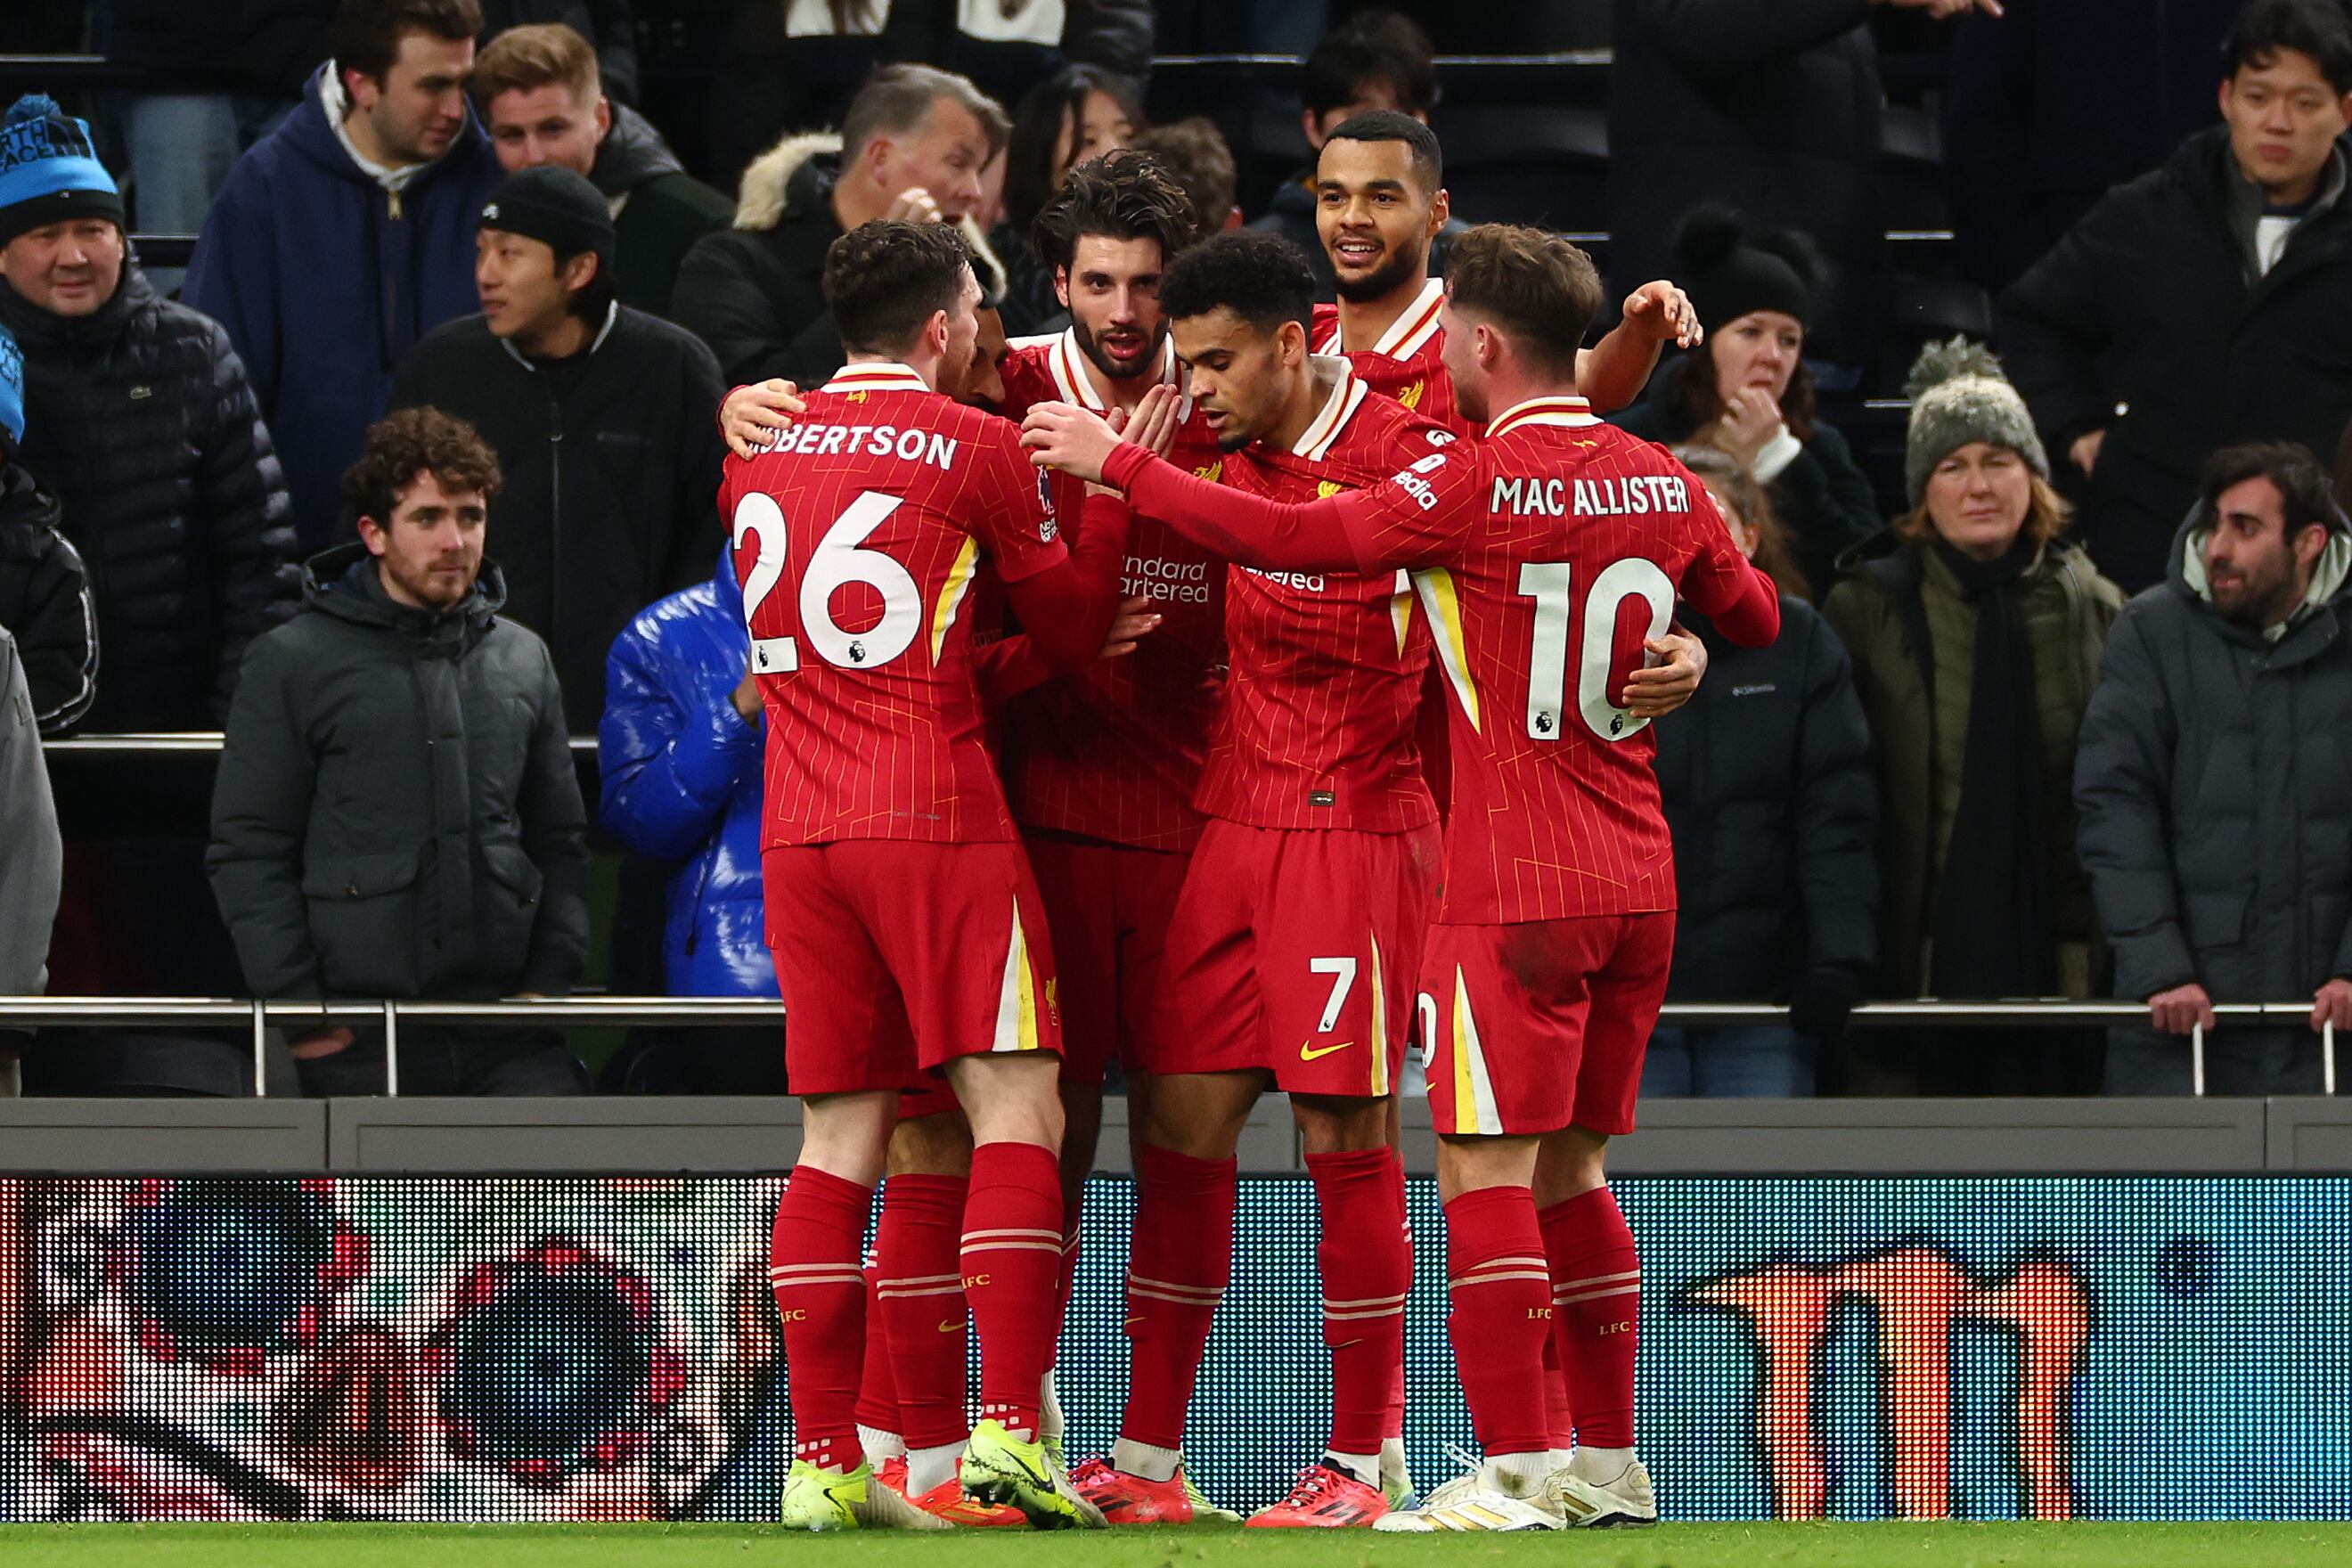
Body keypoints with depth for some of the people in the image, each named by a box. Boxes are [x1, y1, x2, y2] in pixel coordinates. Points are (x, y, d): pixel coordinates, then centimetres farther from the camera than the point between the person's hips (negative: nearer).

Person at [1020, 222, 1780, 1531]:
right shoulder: (1663, 481, 6)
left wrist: (1118, 461, -9)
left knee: (1486, 1168, -5)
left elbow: (1289, 538, -18)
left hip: (1519, 883, -7)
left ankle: (1514, 1476, -11)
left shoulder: (1479, 484, -13)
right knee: (1568, 1168, 15)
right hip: (1637, 880, 7)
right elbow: (1757, 617, 21)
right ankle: (1608, 1466, 17)